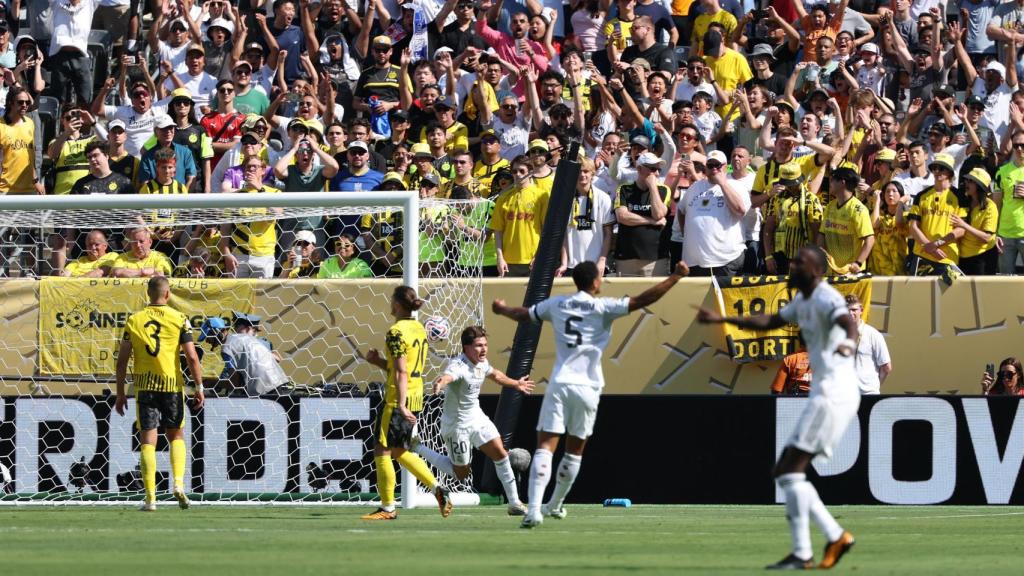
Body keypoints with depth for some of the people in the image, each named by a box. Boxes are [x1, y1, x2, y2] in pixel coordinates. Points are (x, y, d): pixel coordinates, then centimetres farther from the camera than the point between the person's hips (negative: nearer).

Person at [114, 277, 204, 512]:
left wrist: (120, 393, 10)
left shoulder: (134, 320, 3)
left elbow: (122, 360, 3)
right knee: (176, 436, 17)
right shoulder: (179, 319, -2)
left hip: (143, 384, 0)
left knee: (148, 441, 2)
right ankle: (178, 484, -2)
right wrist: (199, 387, 0)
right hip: (172, 384, 0)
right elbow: (192, 357, -6)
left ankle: (150, 498, -5)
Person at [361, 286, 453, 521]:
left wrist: (401, 404, -24)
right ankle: (437, 488, 8)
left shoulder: (396, 332, -14)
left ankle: (388, 508, 2)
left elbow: (401, 372, -21)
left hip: (398, 398, -9)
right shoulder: (419, 329, 13)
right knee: (401, 452, 19)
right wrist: (379, 362, 13)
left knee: (382, 450, 0)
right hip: (416, 396, 9)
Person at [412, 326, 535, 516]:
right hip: (456, 424, -7)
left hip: (477, 418, 7)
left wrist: (516, 384, 41)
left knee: (501, 454, -3)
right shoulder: (458, 365, -28)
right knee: (460, 474, 6)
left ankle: (514, 504, 6)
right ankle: (418, 449, 20)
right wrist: (440, 383, -78)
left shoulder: (482, 363, -1)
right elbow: (448, 376, -53)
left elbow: (495, 374, 24)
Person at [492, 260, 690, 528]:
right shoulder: (602, 307, -2)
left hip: (559, 384, 1)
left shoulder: (557, 304, 9)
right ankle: (555, 505, 31)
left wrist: (502, 309, 47)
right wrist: (675, 276, -1)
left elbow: (523, 314, 25)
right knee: (575, 450, 19)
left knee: (545, 447, -8)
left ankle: (534, 509, -24)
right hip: (587, 386, -1)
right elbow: (643, 300, -8)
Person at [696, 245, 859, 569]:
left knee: (792, 469, -14)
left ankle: (802, 554, -15)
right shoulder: (802, 301, 18)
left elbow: (849, 323, -33)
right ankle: (836, 536, 6)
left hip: (833, 392, -10)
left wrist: (849, 342, -55)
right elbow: (769, 323, 35)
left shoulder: (825, 298, -12)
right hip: (824, 393, 10)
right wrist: (723, 320, 35)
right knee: (785, 472, 9)